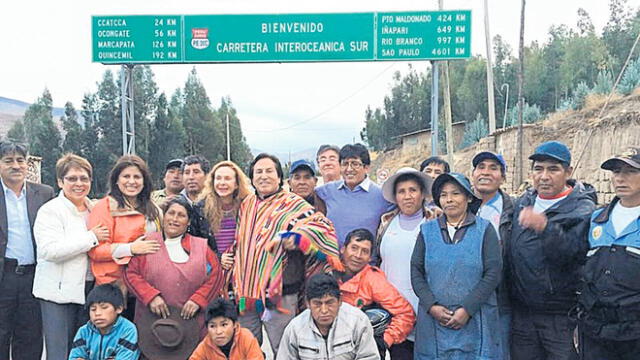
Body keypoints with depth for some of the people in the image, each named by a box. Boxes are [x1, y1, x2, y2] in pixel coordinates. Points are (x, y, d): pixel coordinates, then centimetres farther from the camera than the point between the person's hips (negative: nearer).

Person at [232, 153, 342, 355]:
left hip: (279, 292, -5)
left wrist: (299, 236, -30)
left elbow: (323, 225, -15)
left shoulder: (292, 204, -3)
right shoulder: (247, 205, 14)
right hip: (246, 292, 6)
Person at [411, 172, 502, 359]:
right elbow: (416, 272, 5)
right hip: (433, 320, 2)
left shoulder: (484, 230, 4)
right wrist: (431, 306, -9)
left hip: (475, 321, -1)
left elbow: (493, 274, -4)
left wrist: (467, 309, -12)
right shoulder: (427, 230, 10)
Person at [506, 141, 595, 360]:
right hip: (521, 312, 5)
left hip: (562, 316, -5)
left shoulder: (583, 210, -10)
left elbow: (574, 255, -24)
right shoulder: (523, 203, 9)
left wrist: (546, 227, -38)